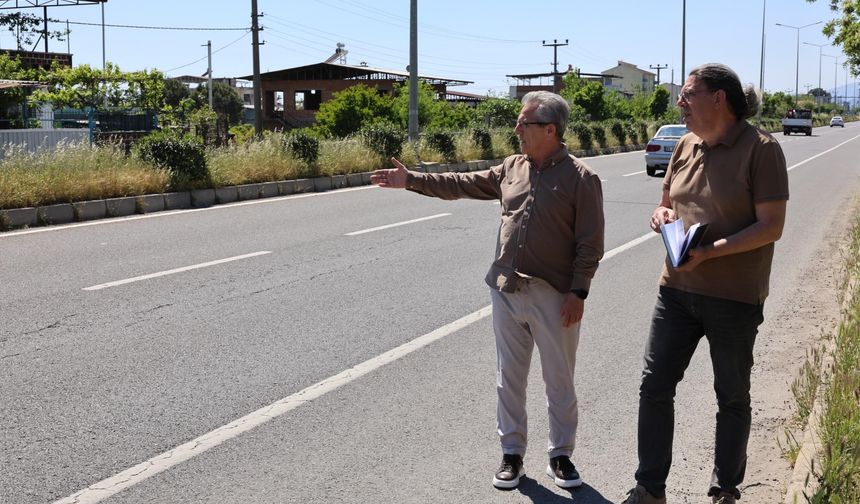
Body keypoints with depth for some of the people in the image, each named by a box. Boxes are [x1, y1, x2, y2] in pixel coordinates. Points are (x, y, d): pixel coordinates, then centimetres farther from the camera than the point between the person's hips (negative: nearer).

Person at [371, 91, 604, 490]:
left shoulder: (580, 178, -8)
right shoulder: (512, 168, 9)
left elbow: (590, 244, -10)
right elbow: (461, 185, 14)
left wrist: (578, 292, -14)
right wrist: (410, 180, 11)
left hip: (554, 297, -5)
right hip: (506, 292, 5)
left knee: (559, 382, 8)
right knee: (509, 378, 12)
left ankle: (560, 456, 24)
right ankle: (511, 454, 25)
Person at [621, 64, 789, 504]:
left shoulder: (760, 149, -13)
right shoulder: (686, 145, 6)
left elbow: (771, 226, -17)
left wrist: (710, 251, -26)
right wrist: (662, 215, -6)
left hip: (734, 298, -6)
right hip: (677, 288, 6)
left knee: (732, 397, 12)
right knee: (654, 386, 6)